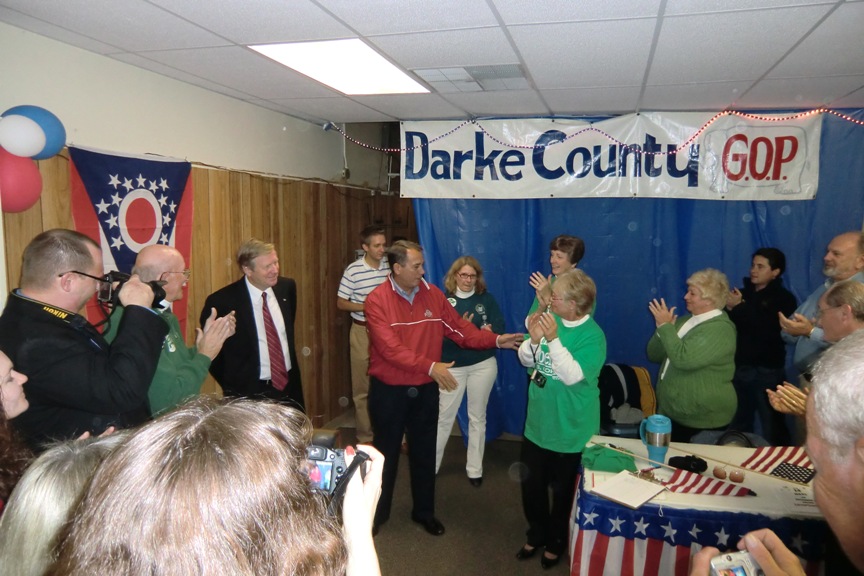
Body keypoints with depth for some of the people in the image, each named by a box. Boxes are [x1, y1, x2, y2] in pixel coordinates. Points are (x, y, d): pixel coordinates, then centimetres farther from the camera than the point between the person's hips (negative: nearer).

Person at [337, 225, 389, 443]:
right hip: (363, 331, -3)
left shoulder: (390, 266, -1)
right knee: (362, 388, 5)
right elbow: (340, 302, -5)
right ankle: (365, 437, 18)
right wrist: (367, 307, -17)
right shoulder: (353, 270, -11)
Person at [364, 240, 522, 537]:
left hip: (425, 389, 4)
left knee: (424, 452, 17)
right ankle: (377, 514, 33)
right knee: (386, 453, 13)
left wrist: (495, 339, -12)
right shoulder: (377, 300, -16)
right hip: (388, 390, -3)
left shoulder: (432, 294, -3)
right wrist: (430, 366, -33)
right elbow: (390, 348, -25)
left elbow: (459, 327, -1)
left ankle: (424, 511, 36)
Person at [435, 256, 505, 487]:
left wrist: (490, 331, -26)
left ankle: (475, 469, 25)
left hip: (483, 364, 2)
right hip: (453, 365, -1)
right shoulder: (444, 300, -4)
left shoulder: (487, 299, 1)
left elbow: (500, 327, -4)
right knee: (444, 417, 4)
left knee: (477, 417, 12)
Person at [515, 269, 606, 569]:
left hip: (570, 429, -5)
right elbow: (526, 360, -1)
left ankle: (557, 542, 39)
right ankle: (537, 535, 42)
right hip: (538, 422, 5)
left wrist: (553, 339, -35)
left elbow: (573, 376, -29)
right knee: (531, 483, 18)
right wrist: (533, 339, -22)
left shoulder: (592, 336, -20)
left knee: (562, 489, 16)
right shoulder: (551, 319, -4)